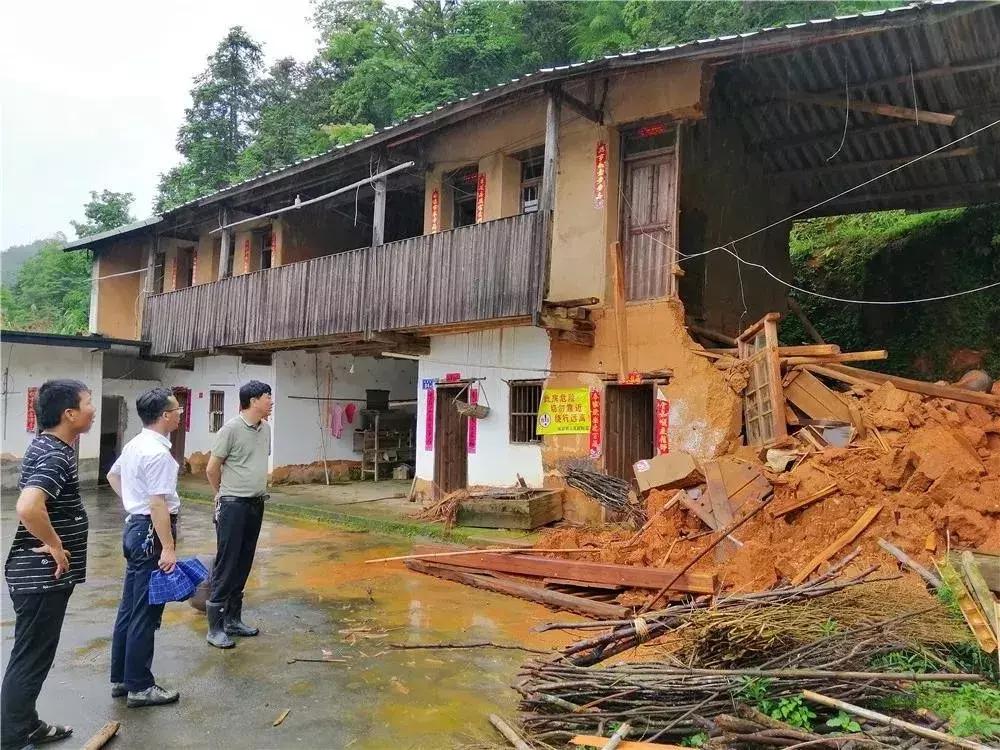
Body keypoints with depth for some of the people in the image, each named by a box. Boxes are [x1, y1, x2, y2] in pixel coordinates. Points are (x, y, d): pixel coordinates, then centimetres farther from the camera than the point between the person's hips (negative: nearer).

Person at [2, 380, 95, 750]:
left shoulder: (47, 446, 8)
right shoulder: (55, 456, -23)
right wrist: (55, 545, -24)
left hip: (41, 573, 10)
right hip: (42, 575, -10)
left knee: (34, 655, 20)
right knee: (30, 659, 2)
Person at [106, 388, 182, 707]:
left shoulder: (134, 444, 11)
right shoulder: (157, 452, -20)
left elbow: (112, 475, 28)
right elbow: (158, 504, -25)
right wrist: (168, 548, -24)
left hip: (134, 526, 10)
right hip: (152, 531, -10)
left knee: (130, 608, 18)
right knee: (146, 613, -1)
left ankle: (121, 678, 29)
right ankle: (140, 686, 9)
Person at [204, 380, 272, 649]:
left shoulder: (265, 429, 8)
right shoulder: (231, 428, -13)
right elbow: (212, 468, -6)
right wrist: (225, 494, 8)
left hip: (256, 504, 7)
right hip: (233, 505, -7)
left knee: (244, 565, 13)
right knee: (226, 565, -2)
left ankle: (233, 620, 24)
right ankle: (215, 628, 7)